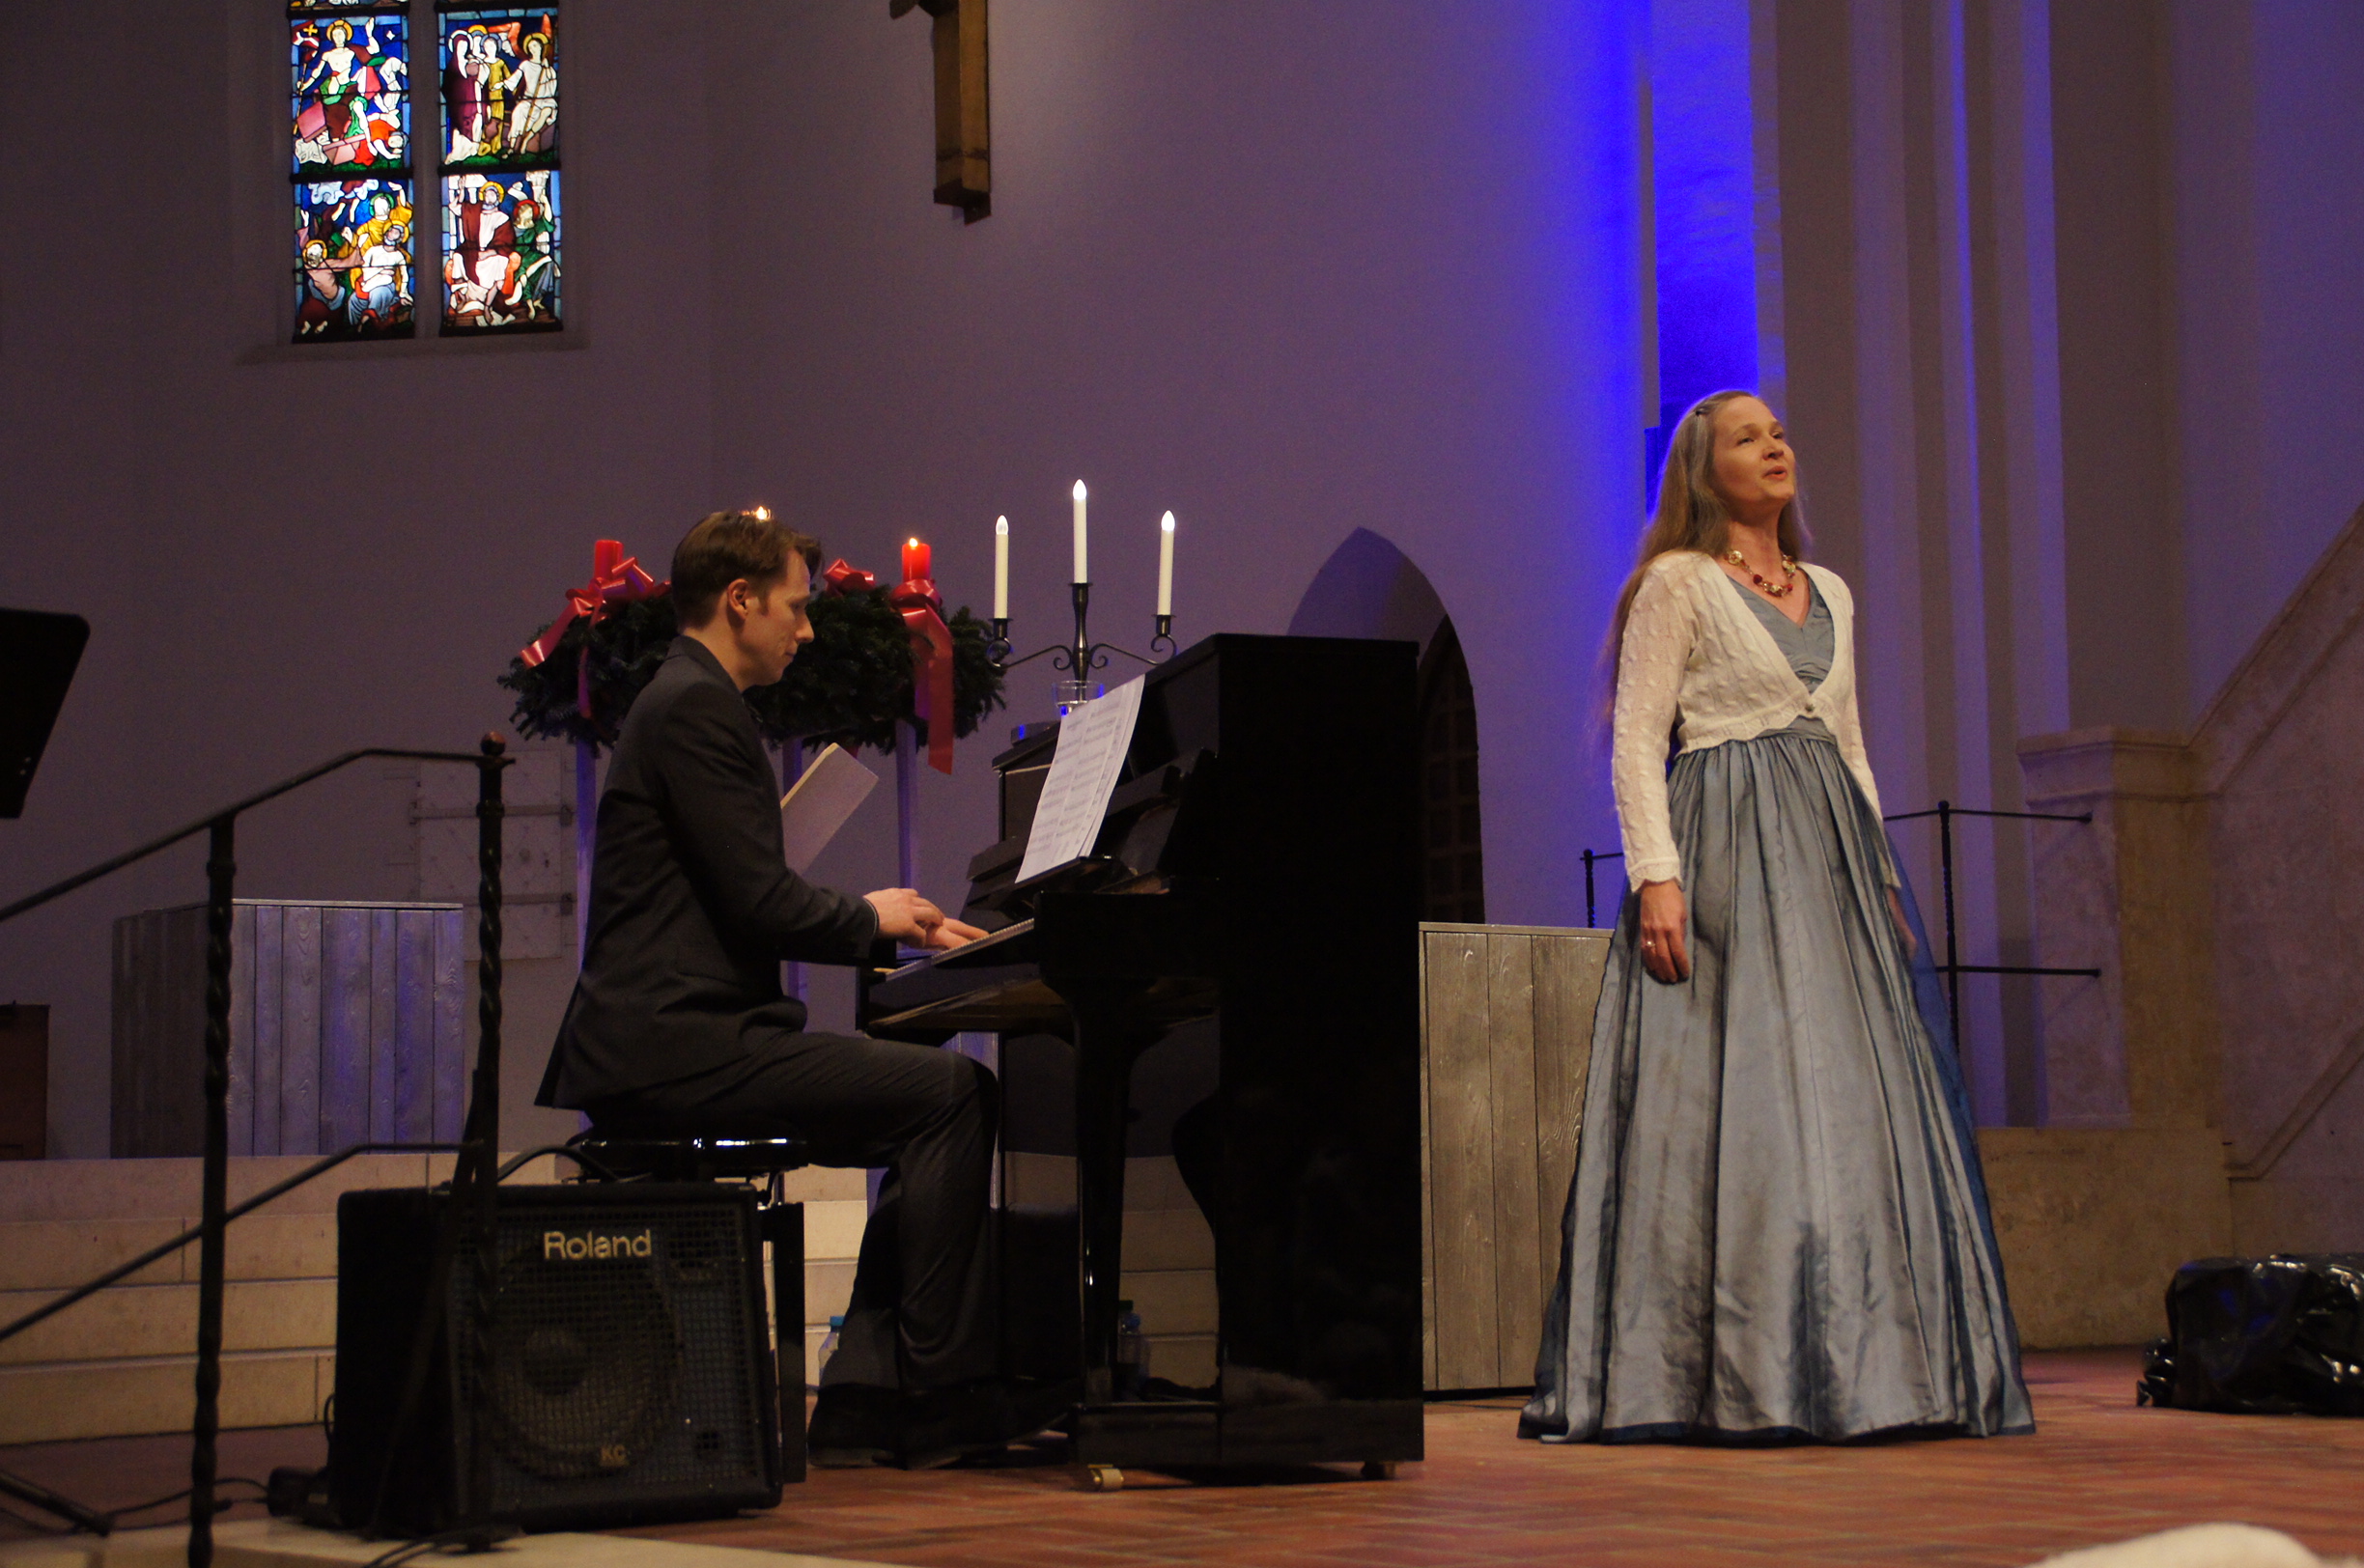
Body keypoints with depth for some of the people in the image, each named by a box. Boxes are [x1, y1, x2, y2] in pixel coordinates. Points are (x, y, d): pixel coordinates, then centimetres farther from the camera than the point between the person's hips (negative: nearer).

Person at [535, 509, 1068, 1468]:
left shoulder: (688, 703, 23)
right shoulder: (697, 709, -11)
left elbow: (743, 906, 25)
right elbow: (762, 904, -19)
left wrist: (895, 926, 16)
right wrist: (870, 917, 1)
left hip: (668, 1042, 11)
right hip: (679, 1046, -11)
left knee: (928, 1125, 11)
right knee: (953, 1093, -15)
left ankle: (864, 1408, 6)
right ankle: (941, 1394, -11)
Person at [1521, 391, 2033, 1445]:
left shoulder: (1829, 594, 20)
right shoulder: (1678, 584, 1)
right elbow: (1635, 738, -7)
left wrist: (1883, 870, 14)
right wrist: (1657, 874, -18)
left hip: (1828, 849, 7)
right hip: (1724, 848, -7)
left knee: (1851, 1097, 2)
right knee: (1734, 1093, -12)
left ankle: (1863, 1361, 7)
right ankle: (1733, 1374, -10)